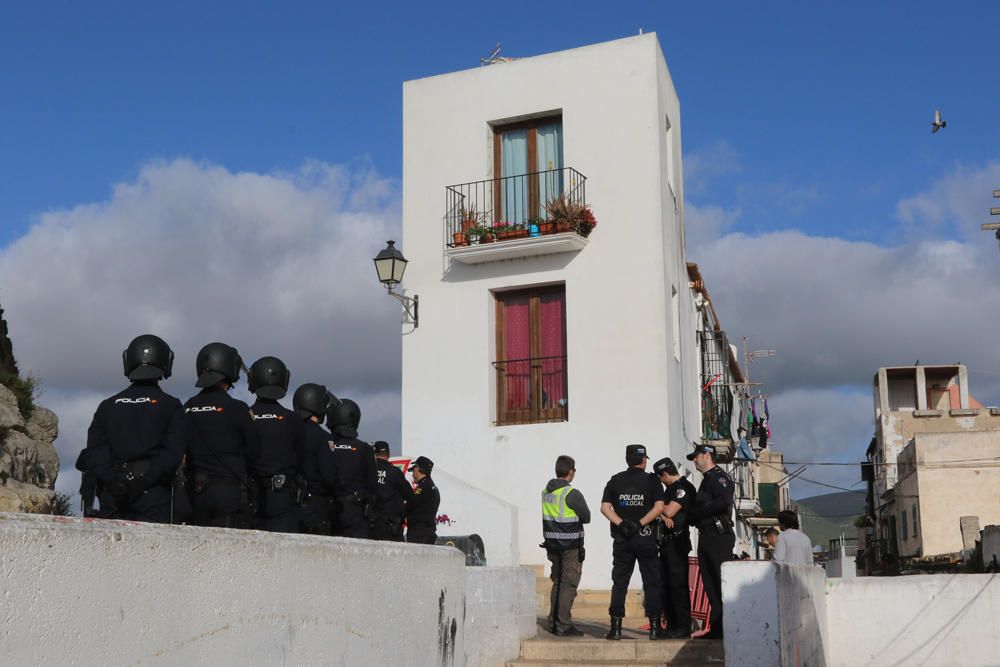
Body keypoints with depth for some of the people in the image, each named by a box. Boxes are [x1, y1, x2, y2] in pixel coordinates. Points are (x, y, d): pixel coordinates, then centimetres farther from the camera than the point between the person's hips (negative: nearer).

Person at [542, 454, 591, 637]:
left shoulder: (545, 492, 6)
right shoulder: (572, 494, -17)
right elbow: (587, 517, -9)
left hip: (552, 544, 7)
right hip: (571, 546, -7)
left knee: (557, 582, 17)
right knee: (568, 585, -2)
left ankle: (553, 622, 21)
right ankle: (563, 626, -2)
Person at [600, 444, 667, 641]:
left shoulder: (615, 480, 6)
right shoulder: (651, 480, -1)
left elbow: (605, 507, -1)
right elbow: (659, 507, -12)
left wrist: (622, 524, -8)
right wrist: (640, 524, -13)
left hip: (621, 538, 2)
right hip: (645, 537, -2)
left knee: (619, 582, 6)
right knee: (651, 582, 5)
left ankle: (616, 627, 4)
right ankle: (655, 627, 4)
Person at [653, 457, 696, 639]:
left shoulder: (684, 488, -10)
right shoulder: (671, 488, 20)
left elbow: (669, 511, -17)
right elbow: (663, 510, 13)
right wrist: (662, 515, -9)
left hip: (677, 542, -9)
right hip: (666, 541, 9)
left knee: (678, 585, -7)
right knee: (665, 584, 10)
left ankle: (684, 627, -4)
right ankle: (671, 625, 16)